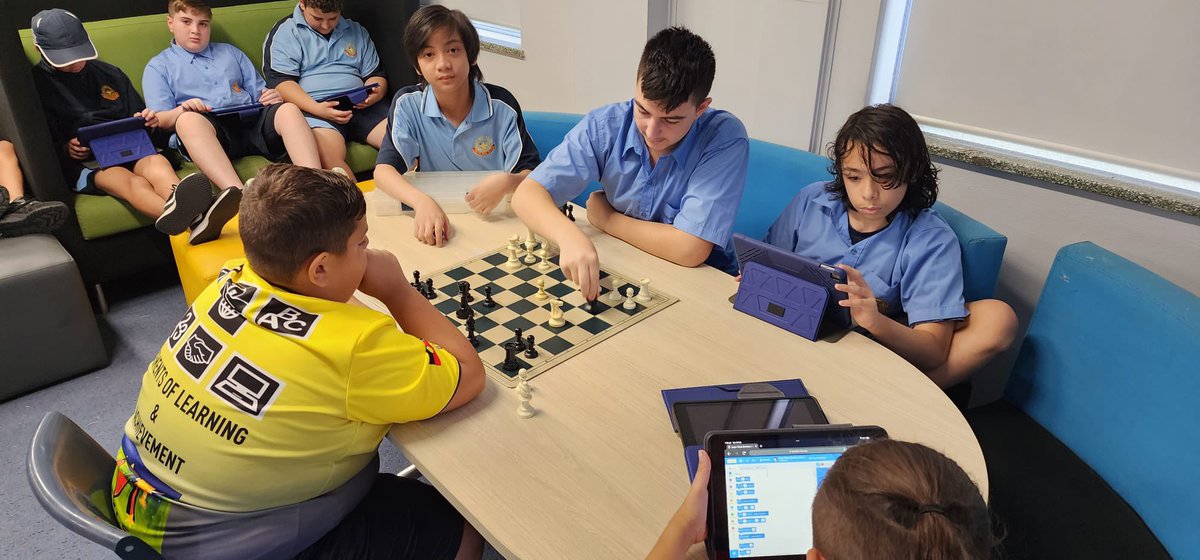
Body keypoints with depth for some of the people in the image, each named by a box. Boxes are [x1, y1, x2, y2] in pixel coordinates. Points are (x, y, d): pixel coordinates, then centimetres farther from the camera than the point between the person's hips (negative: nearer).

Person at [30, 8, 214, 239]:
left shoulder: (109, 73, 23)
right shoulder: (34, 84, 12)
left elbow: (138, 117, 27)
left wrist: (148, 122, 3)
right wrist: (65, 150, -14)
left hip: (128, 149, 3)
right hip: (82, 164, -3)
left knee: (157, 162, -37)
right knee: (134, 183, -39)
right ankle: (190, 218, -74)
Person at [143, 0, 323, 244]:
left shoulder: (230, 52, 33)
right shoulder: (159, 66, 22)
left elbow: (258, 92, 26)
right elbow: (160, 119, 8)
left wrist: (272, 97, 1)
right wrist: (181, 110, -15)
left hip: (251, 121, 3)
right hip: (210, 128, -2)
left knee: (288, 109, -28)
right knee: (189, 120, -38)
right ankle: (237, 194, -63)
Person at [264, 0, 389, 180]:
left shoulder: (357, 31, 24)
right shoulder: (284, 32, 10)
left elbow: (376, 74, 23)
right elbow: (280, 82, -1)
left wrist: (373, 95, -2)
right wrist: (316, 109, -19)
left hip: (359, 106, 4)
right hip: (312, 108, -4)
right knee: (330, 156, -38)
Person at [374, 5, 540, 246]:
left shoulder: (501, 105, -9)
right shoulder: (408, 103, -6)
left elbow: (531, 173, -8)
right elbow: (384, 170, -13)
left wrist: (507, 182, -32)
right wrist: (422, 201, -33)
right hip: (436, 217, 0)